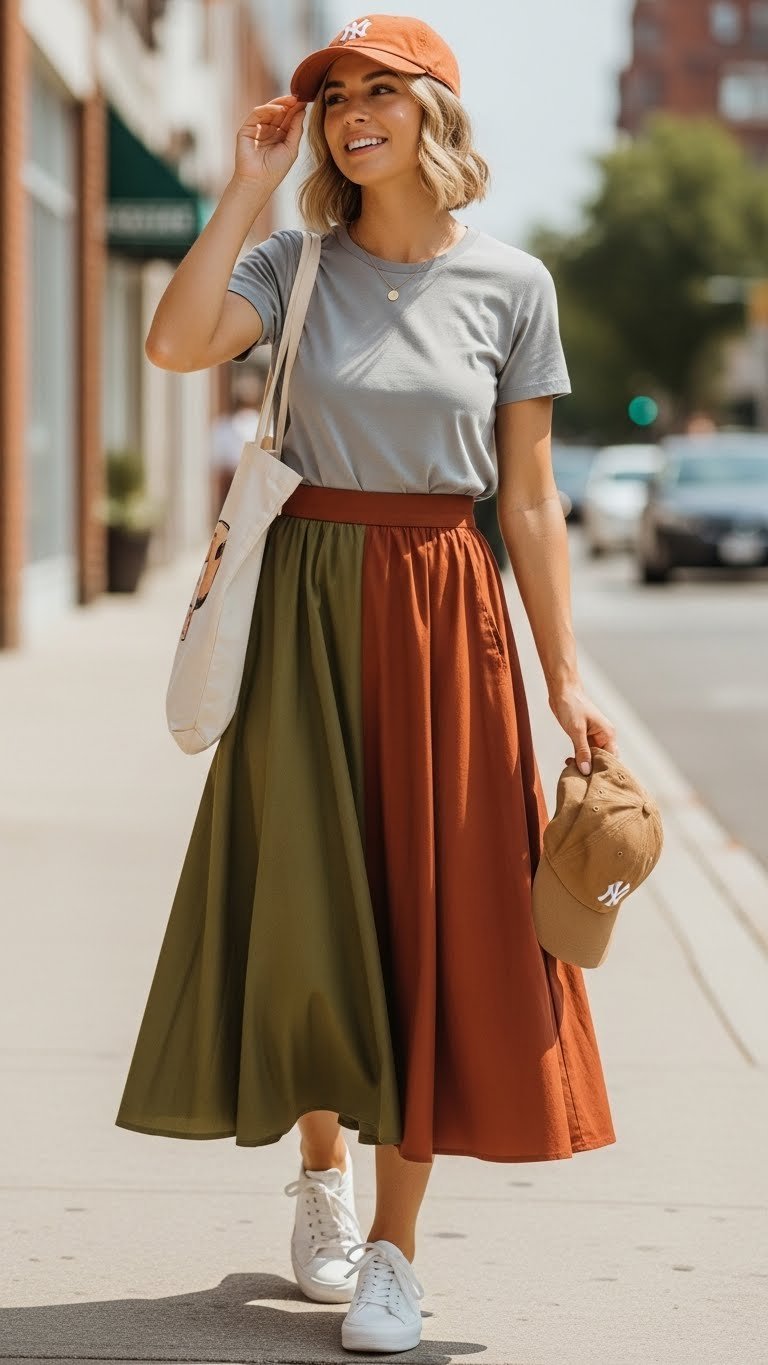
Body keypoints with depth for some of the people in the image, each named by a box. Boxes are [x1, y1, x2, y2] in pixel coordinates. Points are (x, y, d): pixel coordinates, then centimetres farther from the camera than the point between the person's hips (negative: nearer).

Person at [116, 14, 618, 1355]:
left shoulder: (510, 283, 1)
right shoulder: (299, 264, 2)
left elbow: (529, 501, 3)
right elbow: (177, 341, -19)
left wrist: (566, 677, -1)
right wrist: (249, 185, -12)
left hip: (446, 608, 0)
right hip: (309, 600, 1)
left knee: (429, 908, 0)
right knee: (307, 894, 6)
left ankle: (393, 1246, 8)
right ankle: (320, 1170, 31)